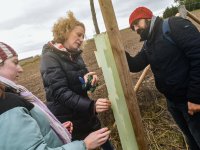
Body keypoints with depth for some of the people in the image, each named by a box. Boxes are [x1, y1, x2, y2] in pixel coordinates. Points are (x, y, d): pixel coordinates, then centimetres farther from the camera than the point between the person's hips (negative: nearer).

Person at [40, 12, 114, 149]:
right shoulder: (50, 58, -17)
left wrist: (90, 80, -14)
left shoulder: (75, 55, 5)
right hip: (67, 121, -6)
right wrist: (91, 105, -40)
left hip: (85, 115, 7)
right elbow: (61, 93, -27)